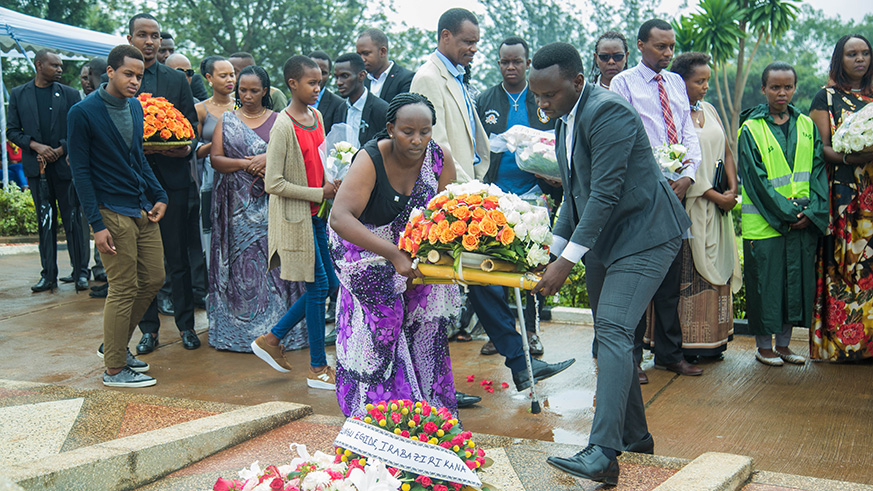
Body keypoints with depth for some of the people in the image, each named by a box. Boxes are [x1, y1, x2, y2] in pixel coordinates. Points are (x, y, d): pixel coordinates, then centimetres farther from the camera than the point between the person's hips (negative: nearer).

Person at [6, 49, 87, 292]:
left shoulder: (70, 94, 5)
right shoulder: (18, 94, 7)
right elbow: (12, 131, 5)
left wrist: (61, 149, -11)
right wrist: (35, 146, -10)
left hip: (65, 164, -1)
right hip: (37, 167, 1)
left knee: (73, 220, 0)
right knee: (44, 222, 6)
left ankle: (81, 273, 8)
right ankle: (48, 275, 11)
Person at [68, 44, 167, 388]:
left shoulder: (136, 106, 9)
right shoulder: (83, 112, -11)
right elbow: (80, 170, -11)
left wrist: (158, 196, 8)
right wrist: (96, 224, -15)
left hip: (143, 210, 7)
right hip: (113, 213, -7)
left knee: (153, 279, 11)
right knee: (124, 289, -3)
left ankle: (115, 344, 30)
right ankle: (114, 369, 12)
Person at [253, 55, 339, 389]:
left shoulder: (315, 116, 9)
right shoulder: (283, 126, -15)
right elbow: (273, 183, -18)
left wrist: (332, 184, 3)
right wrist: (319, 193, -17)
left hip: (316, 214, 8)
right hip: (295, 215, -8)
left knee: (328, 285, 9)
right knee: (319, 285, -4)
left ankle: (271, 339, 23)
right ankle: (318, 368, 9)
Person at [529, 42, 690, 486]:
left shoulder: (608, 112, -20)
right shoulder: (566, 120, 10)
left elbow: (606, 192, -25)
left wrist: (567, 259, -24)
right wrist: (554, 250, 9)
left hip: (644, 236, -10)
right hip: (602, 240, 10)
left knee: (613, 331, -21)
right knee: (609, 337, 12)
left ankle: (602, 453, -24)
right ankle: (635, 438, 25)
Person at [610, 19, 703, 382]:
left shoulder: (677, 83, 16)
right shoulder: (624, 82, 0)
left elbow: (689, 133, 12)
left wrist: (687, 175, -4)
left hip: (675, 189, 5)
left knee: (671, 273, 10)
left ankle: (669, 353, 22)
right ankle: (631, 356, 9)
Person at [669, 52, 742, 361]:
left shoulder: (709, 110, 14)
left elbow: (726, 152, 14)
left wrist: (732, 190, 0)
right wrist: (714, 196, -14)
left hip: (718, 203, 8)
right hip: (690, 204, -7)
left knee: (718, 267, 8)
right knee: (689, 270, -5)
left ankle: (713, 339, 15)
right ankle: (687, 342, 3)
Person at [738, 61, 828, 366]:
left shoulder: (807, 126, 9)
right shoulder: (750, 129, -3)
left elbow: (818, 170, 5)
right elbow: (756, 180, -10)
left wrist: (811, 211, -8)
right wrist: (786, 212, -15)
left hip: (804, 223, 4)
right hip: (764, 223, -4)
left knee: (797, 282, 8)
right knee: (765, 283, 1)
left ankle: (783, 344, 21)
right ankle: (764, 346, 15)